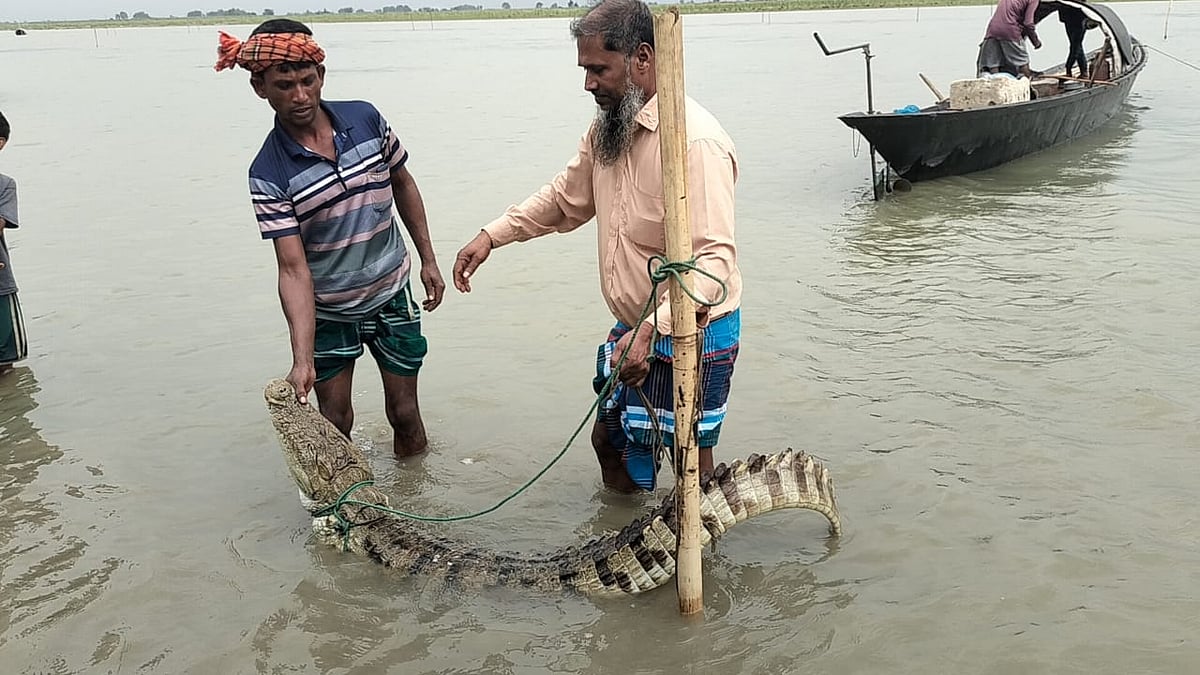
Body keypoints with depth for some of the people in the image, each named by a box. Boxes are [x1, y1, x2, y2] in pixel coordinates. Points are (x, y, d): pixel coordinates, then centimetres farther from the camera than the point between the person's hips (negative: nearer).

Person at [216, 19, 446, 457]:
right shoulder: (268, 174, -20)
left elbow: (403, 185, 8)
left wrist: (428, 259, 8)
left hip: (392, 294, 2)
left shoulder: (366, 119, -10)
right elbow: (293, 269, -24)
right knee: (334, 421, 6)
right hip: (327, 311, -2)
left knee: (404, 412, 10)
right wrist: (302, 359, -33)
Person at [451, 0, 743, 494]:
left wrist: (652, 329, -41)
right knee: (609, 441, 22)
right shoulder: (608, 128, 4)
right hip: (635, 328, 9)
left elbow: (714, 258, -31)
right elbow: (565, 198, 19)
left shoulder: (695, 140, -25)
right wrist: (492, 236, 9)